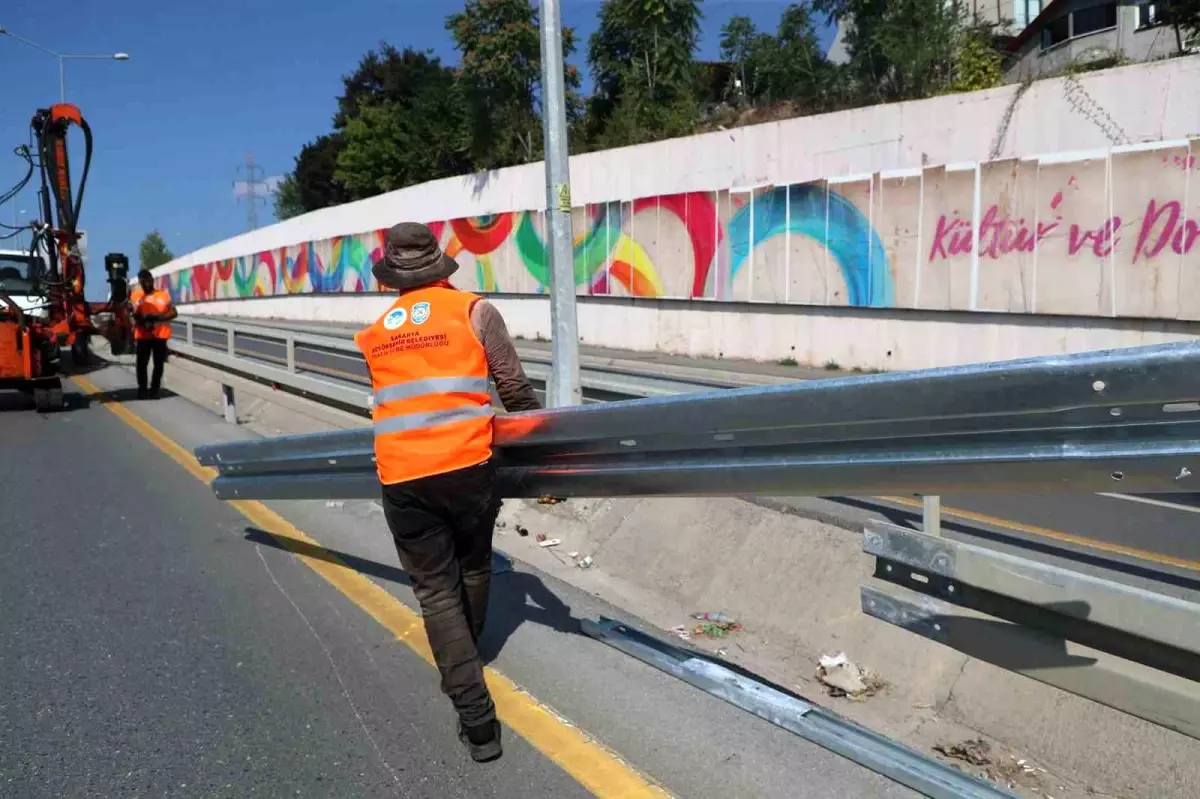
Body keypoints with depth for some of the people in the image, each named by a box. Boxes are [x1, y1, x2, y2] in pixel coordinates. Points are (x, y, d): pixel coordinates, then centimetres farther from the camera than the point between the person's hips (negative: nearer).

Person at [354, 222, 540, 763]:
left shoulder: (374, 333, 12)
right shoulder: (474, 311, 1)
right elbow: (515, 389, -1)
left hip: (401, 479, 2)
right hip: (467, 466, -1)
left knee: (436, 589, 7)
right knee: (473, 569, 23)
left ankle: (475, 717, 1)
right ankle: (467, 659, 46)